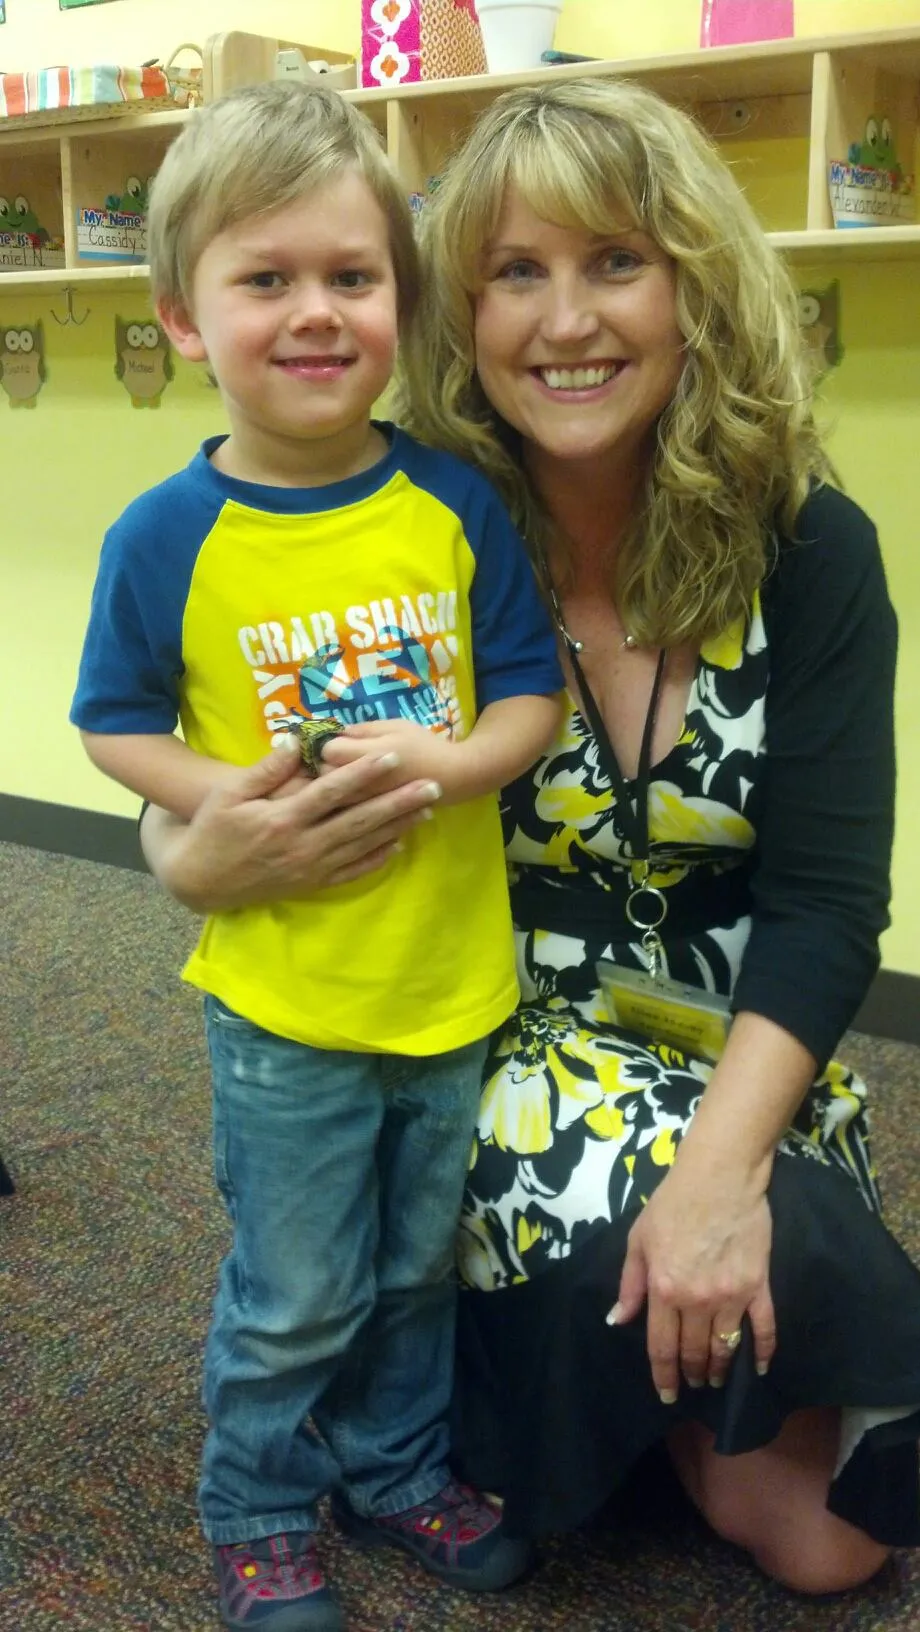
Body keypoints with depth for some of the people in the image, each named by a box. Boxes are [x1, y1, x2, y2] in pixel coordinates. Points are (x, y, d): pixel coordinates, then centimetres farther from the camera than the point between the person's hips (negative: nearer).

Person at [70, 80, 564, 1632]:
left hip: (456, 976, 3)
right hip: (282, 997, -2)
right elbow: (116, 727, -1)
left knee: (419, 1270, 21)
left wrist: (452, 761, -20)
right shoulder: (165, 538, -12)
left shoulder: (456, 502, -6)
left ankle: (399, 1469, 47)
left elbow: (532, 689, 0)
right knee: (294, 1298, 13)